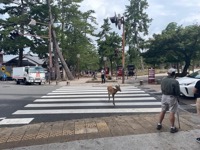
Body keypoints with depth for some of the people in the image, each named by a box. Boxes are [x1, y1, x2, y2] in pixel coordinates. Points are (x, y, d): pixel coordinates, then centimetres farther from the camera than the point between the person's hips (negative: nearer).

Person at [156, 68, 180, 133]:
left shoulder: (163, 80, -1)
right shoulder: (175, 82, -18)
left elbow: (162, 88, 4)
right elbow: (178, 92, -12)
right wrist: (177, 97, 4)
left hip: (164, 96, 6)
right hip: (172, 98, -5)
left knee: (163, 111, 18)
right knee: (172, 113, 3)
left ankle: (159, 125, 28)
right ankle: (172, 128, 13)